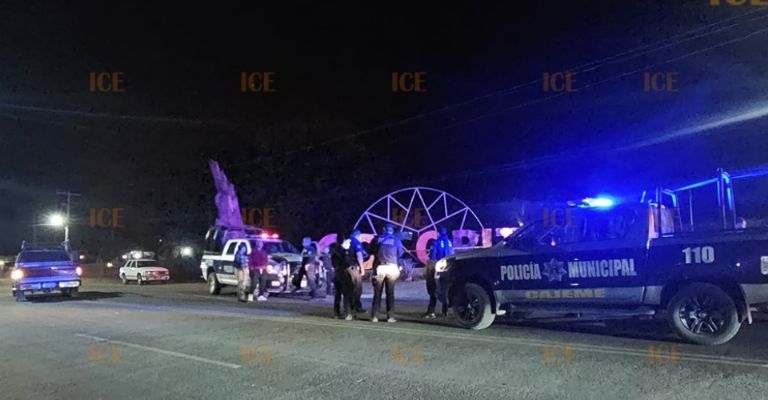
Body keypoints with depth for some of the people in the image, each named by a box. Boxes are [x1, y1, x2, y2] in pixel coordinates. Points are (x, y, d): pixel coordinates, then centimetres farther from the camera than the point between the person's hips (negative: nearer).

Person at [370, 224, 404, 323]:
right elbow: (400, 253, 9)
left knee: (377, 293, 4)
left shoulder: (378, 238, 8)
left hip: (379, 267, 0)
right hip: (392, 267, 0)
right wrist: (398, 267, 19)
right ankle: (390, 316, 1)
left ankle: (374, 316, 2)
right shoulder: (396, 239, 8)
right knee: (390, 293, 3)